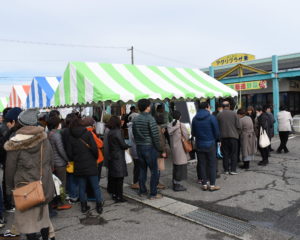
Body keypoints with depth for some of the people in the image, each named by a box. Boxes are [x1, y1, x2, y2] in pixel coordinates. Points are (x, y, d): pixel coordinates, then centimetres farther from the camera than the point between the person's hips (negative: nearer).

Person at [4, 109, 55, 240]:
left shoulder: (16, 144, -13)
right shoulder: (45, 139, -1)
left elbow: (10, 169, -5)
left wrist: (10, 187, 8)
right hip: (45, 186, 5)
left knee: (27, 219, 8)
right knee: (43, 214, 20)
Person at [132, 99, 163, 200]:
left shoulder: (135, 119, 4)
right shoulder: (150, 119, -15)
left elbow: (134, 134, 9)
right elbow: (155, 135, -16)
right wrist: (158, 148, -6)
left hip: (139, 147, 7)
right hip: (150, 147, -6)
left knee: (142, 169, 17)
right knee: (154, 171, 3)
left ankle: (142, 190, 26)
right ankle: (153, 194, 6)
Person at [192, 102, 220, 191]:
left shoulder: (195, 119, 1)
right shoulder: (211, 117, -11)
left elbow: (193, 133, 5)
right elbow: (217, 132, -8)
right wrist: (217, 139, 10)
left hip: (199, 145, 4)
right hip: (210, 144, -4)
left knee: (202, 164, 10)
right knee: (212, 164, 5)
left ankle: (204, 184, 15)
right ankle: (212, 185, 7)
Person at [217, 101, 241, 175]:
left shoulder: (219, 115, 0)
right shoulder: (234, 114, -3)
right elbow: (238, 126, -2)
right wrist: (237, 134, 14)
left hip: (223, 137, 2)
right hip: (233, 136, -1)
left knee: (225, 153, 8)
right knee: (234, 153, 6)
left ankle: (226, 170, 12)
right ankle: (233, 169, 6)